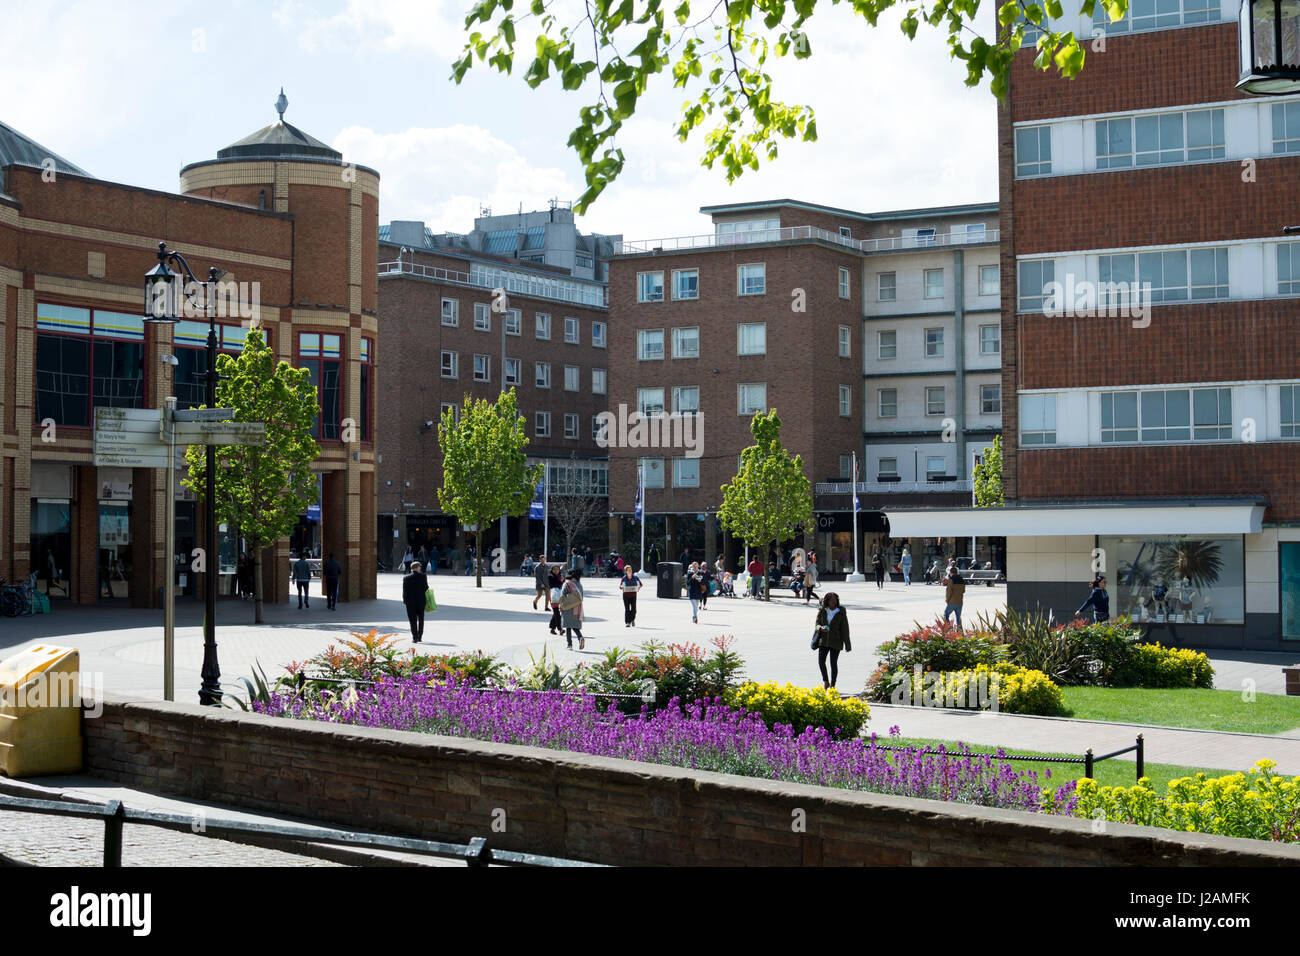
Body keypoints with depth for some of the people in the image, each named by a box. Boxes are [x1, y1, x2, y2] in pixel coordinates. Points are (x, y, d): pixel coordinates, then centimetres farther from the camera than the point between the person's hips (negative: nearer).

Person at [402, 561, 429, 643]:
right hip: (421, 601, 1)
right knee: (420, 619, 17)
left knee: (413, 620, 3)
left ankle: (414, 638, -2)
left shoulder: (406, 578, -7)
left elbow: (405, 590, -5)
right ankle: (419, 637, 21)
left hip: (410, 602, -1)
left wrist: (404, 600, 7)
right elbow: (426, 588, -3)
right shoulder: (423, 577, -7)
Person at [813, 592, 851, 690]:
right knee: (821, 661, -10)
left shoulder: (841, 613, -3)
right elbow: (817, 624, 8)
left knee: (833, 663, -1)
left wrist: (847, 645, -2)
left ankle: (832, 685, 10)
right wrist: (821, 628, -18)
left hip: (835, 641, -2)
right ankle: (825, 681, 12)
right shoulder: (822, 611, 3)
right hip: (823, 640, 2)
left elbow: (845, 629, -1)